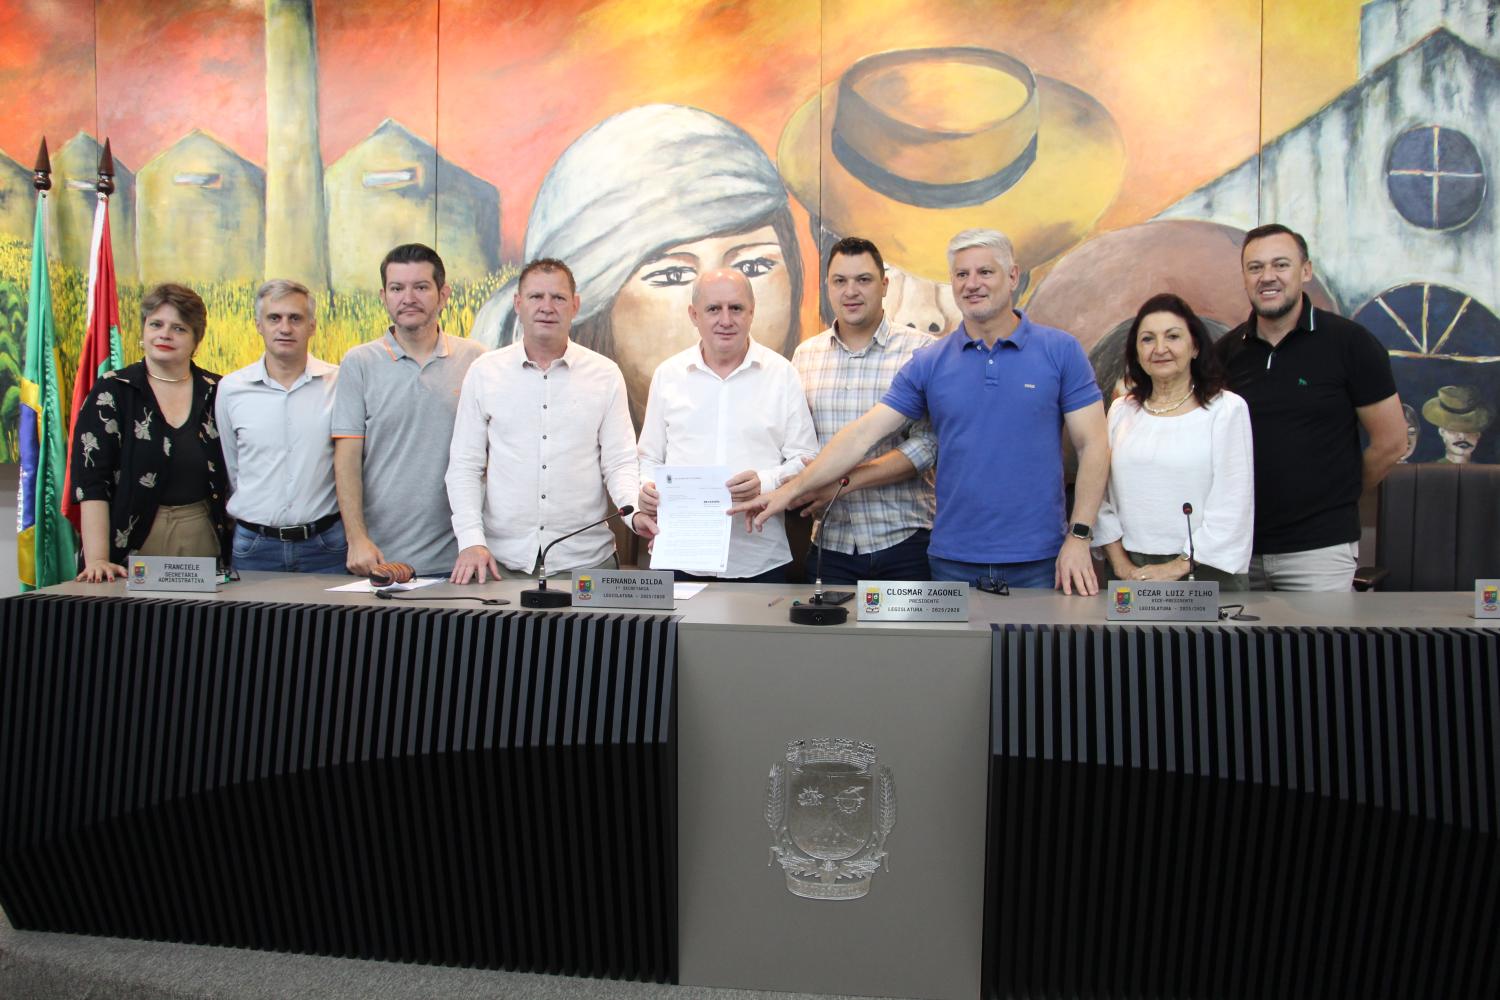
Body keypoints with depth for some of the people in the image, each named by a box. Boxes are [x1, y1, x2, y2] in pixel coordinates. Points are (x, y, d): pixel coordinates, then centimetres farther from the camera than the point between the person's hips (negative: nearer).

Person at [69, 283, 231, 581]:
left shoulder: (216, 392, 6)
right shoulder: (112, 392, -1)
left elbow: (233, 478, 11)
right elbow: (91, 482, -7)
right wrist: (97, 560, -16)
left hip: (204, 540, 2)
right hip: (134, 546, -2)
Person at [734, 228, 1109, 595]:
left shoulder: (1060, 351, -1)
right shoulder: (929, 363, 3)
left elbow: (1092, 445, -1)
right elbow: (863, 432, -1)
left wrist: (1079, 537, -8)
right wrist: (792, 489, -8)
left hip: (1038, 562, -1)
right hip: (953, 561, 2)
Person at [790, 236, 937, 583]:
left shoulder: (920, 350, -3)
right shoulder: (804, 355, 9)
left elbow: (927, 443, -11)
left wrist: (846, 480, -18)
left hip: (902, 541, -3)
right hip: (829, 544, 3)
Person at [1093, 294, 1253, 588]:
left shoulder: (1226, 409, -2)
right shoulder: (1121, 410, 10)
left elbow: (1233, 506, -7)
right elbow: (1102, 496, 7)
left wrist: (1180, 566, -12)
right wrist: (1120, 564, -2)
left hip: (1206, 571, -3)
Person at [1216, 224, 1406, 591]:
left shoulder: (1349, 342, -5)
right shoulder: (1226, 350, 4)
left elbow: (1391, 442, 0)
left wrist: (1336, 499, 9)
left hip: (1320, 547, -3)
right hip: (1240, 544, 3)